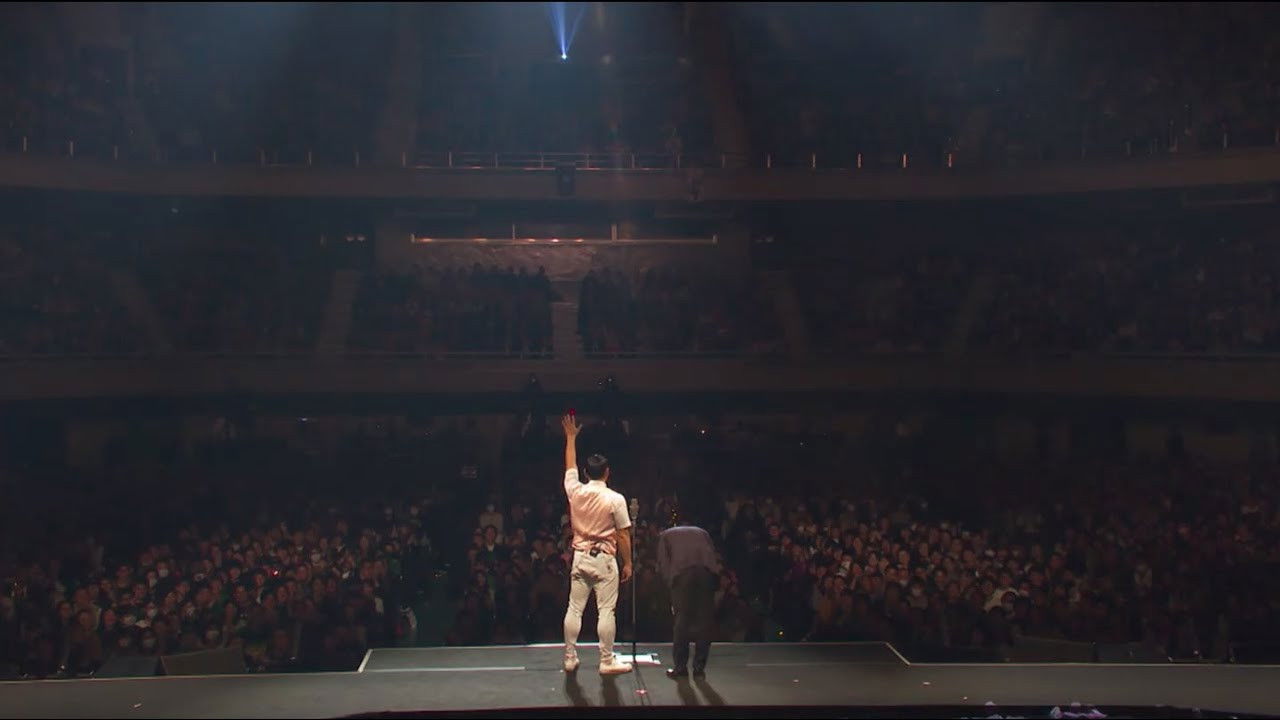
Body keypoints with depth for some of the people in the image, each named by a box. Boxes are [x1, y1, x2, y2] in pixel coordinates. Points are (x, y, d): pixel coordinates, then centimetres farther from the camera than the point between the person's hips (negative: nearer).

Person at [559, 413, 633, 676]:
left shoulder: (575, 491, 0)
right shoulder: (615, 499, -11)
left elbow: (570, 467, 19)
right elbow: (623, 535, -8)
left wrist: (571, 437, 29)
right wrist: (627, 563, 1)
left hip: (580, 557, 4)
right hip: (604, 559, -4)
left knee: (574, 608, 9)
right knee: (606, 610, -1)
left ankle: (570, 658, 13)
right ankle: (607, 661, 1)